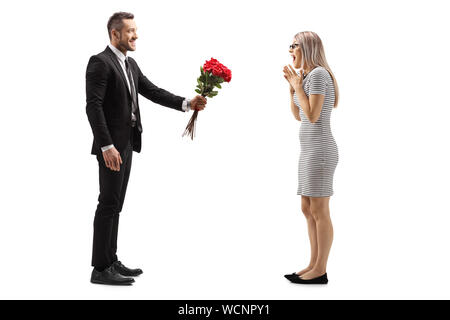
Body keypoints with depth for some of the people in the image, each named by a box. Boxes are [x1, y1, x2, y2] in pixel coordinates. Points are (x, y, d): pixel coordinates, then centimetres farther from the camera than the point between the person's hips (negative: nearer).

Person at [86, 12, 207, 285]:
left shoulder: (131, 64, 16)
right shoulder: (100, 62, -12)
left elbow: (153, 92, 12)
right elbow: (93, 107, -19)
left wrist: (186, 103, -1)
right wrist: (107, 146, -25)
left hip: (126, 143, 9)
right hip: (111, 146, -9)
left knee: (115, 204, 13)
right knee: (108, 204, -6)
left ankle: (111, 261, 21)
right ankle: (101, 269, 1)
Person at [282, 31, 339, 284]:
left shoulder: (318, 74, -12)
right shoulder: (309, 76, 18)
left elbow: (313, 116, -18)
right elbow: (298, 116, 21)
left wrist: (298, 85, -9)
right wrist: (292, 85, 11)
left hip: (319, 151, -10)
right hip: (312, 151, 10)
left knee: (319, 211, -5)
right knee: (308, 210, 10)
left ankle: (320, 271, 2)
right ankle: (314, 266, 15)